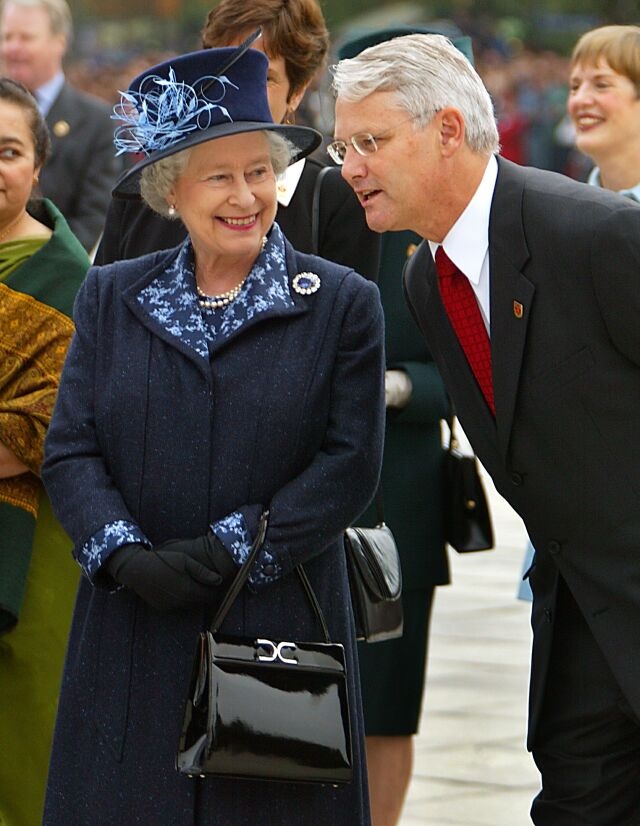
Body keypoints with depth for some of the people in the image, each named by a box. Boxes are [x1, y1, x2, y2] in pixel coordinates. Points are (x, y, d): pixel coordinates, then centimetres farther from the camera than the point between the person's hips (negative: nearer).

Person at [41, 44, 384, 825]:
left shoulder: (342, 304, 2)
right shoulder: (111, 297, 9)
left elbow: (351, 464, -5)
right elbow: (70, 451, 4)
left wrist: (231, 551, -13)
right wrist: (124, 555, -14)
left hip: (281, 632, -2)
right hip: (133, 633, 2)